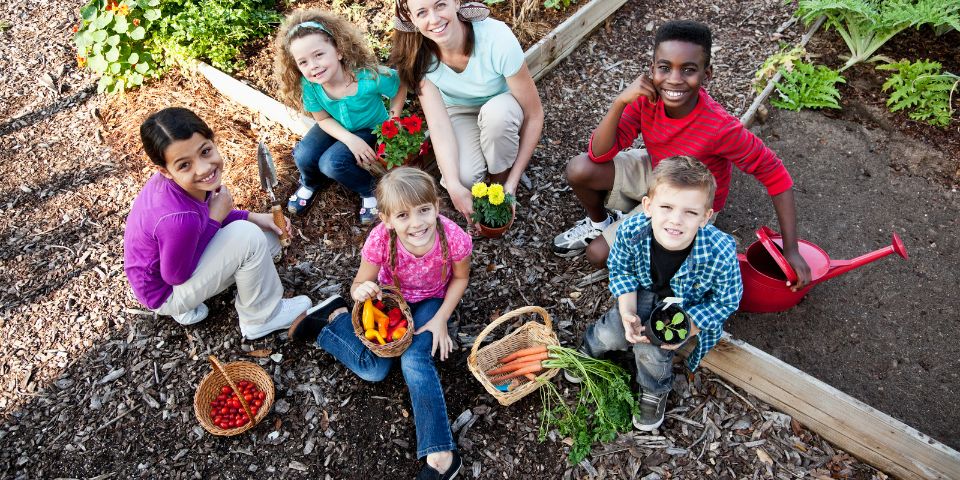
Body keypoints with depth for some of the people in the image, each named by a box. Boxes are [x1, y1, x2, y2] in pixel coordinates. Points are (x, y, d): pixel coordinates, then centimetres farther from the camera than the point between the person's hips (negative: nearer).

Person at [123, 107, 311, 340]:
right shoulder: (178, 219, -40)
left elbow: (206, 215, 4)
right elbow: (176, 277, -24)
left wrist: (253, 217, -10)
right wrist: (215, 219, -24)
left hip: (180, 258, 8)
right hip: (166, 291, -8)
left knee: (269, 237, 9)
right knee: (248, 236, -26)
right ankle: (262, 318, -3)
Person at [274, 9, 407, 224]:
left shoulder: (369, 77, -35)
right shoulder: (308, 85, -25)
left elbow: (400, 87, -16)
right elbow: (323, 119, -10)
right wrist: (351, 140, -26)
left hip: (371, 129, -3)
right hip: (336, 128, 4)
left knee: (332, 162, -26)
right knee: (303, 156, -18)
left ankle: (369, 191, 2)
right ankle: (310, 183, 18)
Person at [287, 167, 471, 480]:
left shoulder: (453, 238, -33)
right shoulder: (380, 239, -32)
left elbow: (460, 277, -11)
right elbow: (359, 286, -17)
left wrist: (440, 319, -18)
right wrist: (362, 291, -41)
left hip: (431, 302, -1)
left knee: (415, 360, -26)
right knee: (373, 369, -15)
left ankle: (440, 454, -18)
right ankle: (335, 318, 13)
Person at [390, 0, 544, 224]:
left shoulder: (498, 39, -32)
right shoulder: (418, 54, -24)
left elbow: (534, 114, -25)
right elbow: (438, 123, -28)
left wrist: (512, 182, -26)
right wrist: (455, 187, -42)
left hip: (502, 109, 0)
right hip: (458, 112, 1)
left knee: (496, 112, -37)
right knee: (464, 177, -29)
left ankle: (500, 178, -9)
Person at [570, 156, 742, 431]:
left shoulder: (720, 253, -38)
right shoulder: (630, 230, -32)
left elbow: (727, 300, -17)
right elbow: (620, 268, -9)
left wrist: (686, 328, -26)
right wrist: (628, 311, -21)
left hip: (691, 307, -2)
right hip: (645, 290, 3)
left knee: (651, 350, -19)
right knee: (612, 333, -14)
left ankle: (655, 391, 16)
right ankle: (590, 349, 25)